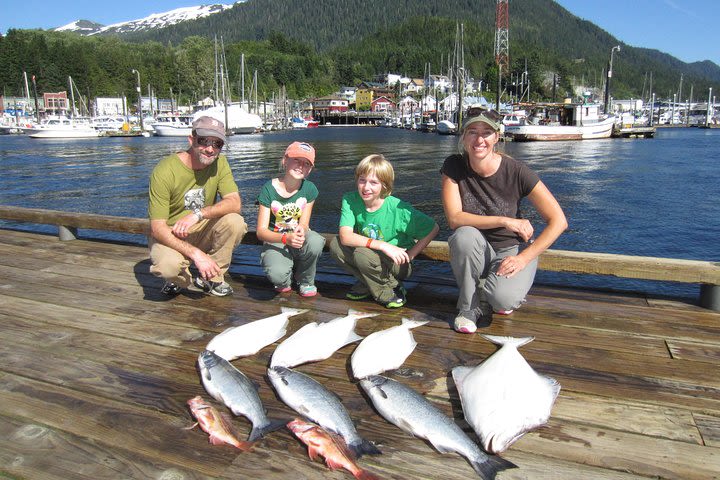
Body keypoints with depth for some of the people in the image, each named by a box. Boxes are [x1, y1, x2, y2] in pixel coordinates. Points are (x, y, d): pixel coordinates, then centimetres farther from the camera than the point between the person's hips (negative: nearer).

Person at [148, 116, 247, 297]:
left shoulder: (219, 162, -8)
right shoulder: (164, 171, -22)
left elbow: (235, 203, -19)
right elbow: (157, 228, -24)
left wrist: (198, 214, -35)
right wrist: (195, 253, -36)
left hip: (202, 230, 4)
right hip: (169, 234, -4)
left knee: (235, 222, -25)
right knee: (167, 264, -36)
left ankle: (210, 278, -5)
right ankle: (178, 279, 4)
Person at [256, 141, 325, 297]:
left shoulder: (309, 189, -6)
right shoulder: (269, 189, -12)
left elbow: (304, 224, -3)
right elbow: (261, 231, -14)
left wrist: (301, 231, -30)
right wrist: (286, 238, -34)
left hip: (299, 238, 2)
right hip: (275, 240, -2)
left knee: (316, 242, -35)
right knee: (277, 274, -35)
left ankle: (306, 281, -3)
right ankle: (285, 281, 8)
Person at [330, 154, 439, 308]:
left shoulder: (397, 208, -22)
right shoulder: (350, 200, -14)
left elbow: (433, 228, -14)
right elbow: (345, 237, -27)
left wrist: (409, 256, -16)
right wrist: (382, 245, -35)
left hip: (397, 264, -4)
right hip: (371, 256, 5)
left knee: (362, 253, -31)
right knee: (335, 245, -17)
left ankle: (388, 292, -4)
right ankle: (367, 285, 4)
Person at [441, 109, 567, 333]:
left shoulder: (516, 171, -17)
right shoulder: (454, 166, -12)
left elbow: (558, 221, -15)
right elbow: (454, 218, -19)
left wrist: (524, 258, -21)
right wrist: (505, 221, -23)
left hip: (513, 248, -2)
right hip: (474, 251, 2)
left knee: (503, 298, -31)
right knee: (464, 236, -33)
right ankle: (471, 307, -10)